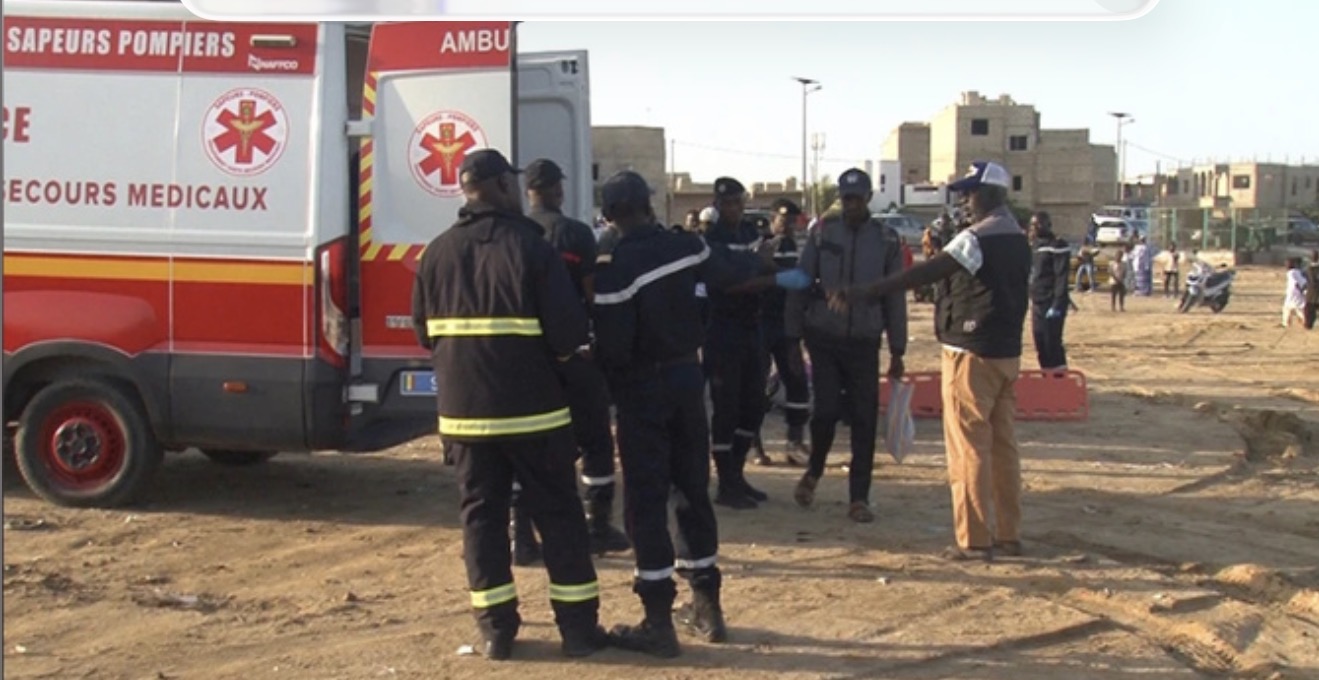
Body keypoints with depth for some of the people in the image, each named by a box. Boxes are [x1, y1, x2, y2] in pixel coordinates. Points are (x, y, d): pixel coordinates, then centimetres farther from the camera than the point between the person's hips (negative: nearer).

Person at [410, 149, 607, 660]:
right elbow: (569, 330, -14)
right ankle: (578, 626, 11)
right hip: (531, 406, -4)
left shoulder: (436, 252, 4)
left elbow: (425, 332, 8)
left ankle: (496, 629, 13)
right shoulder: (529, 245, -10)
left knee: (481, 513, 11)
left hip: (462, 408, 4)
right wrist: (548, 354, 7)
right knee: (558, 512, 6)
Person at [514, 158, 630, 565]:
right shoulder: (576, 233, -7)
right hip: (574, 349, -3)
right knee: (594, 440, 10)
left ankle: (521, 536, 5)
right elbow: (592, 292, -9)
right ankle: (598, 528, 14)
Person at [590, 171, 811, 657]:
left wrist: (608, 386, 2)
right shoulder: (688, 247, -2)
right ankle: (707, 607, 25)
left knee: (646, 500, -1)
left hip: (643, 387, -6)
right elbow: (732, 275, 17)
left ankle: (659, 622, -1)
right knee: (692, 490, 16)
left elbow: (612, 350, -21)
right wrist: (780, 277, 38)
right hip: (687, 375, 6)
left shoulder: (616, 272, -20)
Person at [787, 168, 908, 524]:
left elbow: (895, 297, 3)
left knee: (865, 421, 0)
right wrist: (794, 336, 0)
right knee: (826, 411, -6)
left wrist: (897, 350, 2)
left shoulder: (887, 239, 1)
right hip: (824, 338, -1)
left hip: (865, 342, 1)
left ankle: (859, 497, 11)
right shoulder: (823, 233, 1)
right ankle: (813, 472, 23)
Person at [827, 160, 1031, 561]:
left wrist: (864, 294, -29)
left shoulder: (978, 238, -15)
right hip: (1007, 352, 9)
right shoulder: (1017, 238, 12)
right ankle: (1007, 534, 16)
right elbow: (1016, 293, 14)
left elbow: (925, 274, -24)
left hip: (972, 353, -9)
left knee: (968, 447, -4)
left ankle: (974, 539, -2)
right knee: (1003, 444, 11)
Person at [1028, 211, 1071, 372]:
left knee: (1053, 347, -8)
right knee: (1041, 348, 10)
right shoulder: (1037, 245, 16)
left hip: (1051, 306, -8)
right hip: (1038, 305, 8)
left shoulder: (1058, 245, -10)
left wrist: (1057, 306, -20)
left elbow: (1062, 278, -16)